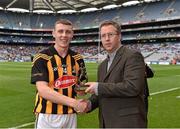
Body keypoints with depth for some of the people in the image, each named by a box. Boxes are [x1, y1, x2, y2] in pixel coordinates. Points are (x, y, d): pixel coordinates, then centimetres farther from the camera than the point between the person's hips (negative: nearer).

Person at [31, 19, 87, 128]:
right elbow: (43, 90, -17)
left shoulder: (78, 58, 4)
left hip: (70, 115, 4)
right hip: (47, 116, -3)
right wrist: (73, 102, -24)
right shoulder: (41, 58, -8)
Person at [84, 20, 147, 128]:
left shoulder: (133, 56, -11)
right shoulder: (103, 65, 14)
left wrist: (98, 87, -18)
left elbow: (133, 87, -23)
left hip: (128, 122, -7)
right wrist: (90, 103, -3)